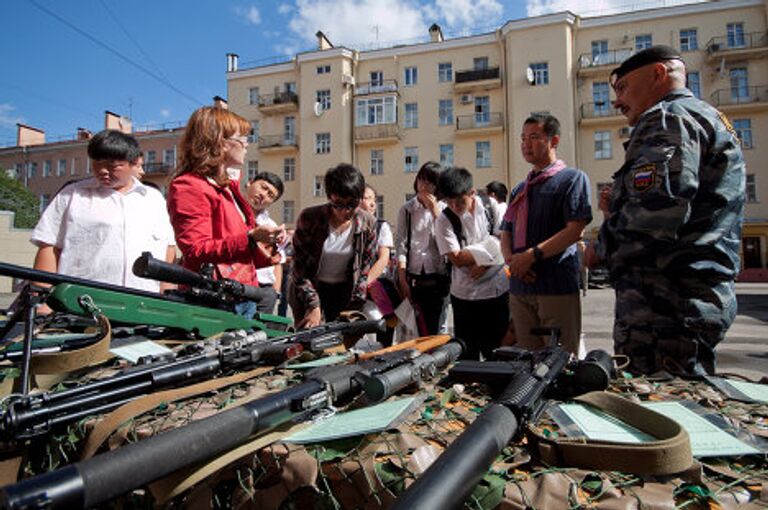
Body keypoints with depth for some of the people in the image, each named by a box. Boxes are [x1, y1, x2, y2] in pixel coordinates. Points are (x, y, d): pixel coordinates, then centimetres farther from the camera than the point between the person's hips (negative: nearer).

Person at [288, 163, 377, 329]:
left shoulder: (367, 224, -9)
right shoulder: (309, 218, -16)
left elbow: (364, 270, -2)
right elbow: (300, 267, -11)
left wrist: (354, 307, -7)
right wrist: (313, 306, -16)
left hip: (344, 291, 2)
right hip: (310, 289, -1)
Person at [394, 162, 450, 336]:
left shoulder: (444, 209, 5)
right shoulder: (406, 210, 6)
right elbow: (400, 245, 1)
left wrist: (434, 211, -9)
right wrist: (402, 280, -6)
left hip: (438, 277, 0)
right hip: (412, 277, 1)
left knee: (438, 329, 5)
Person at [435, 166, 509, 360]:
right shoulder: (444, 220, -7)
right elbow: (457, 258, -14)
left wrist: (485, 263, -14)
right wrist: (490, 246, -12)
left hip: (497, 288, 1)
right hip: (465, 295, -1)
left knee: (497, 349, 12)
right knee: (467, 353, 8)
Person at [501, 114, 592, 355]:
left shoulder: (572, 178, 1)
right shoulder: (520, 189, 21)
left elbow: (575, 230, -11)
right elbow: (506, 234, 18)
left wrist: (531, 255, -16)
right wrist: (511, 259, -4)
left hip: (557, 285, -6)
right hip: (519, 287, 6)